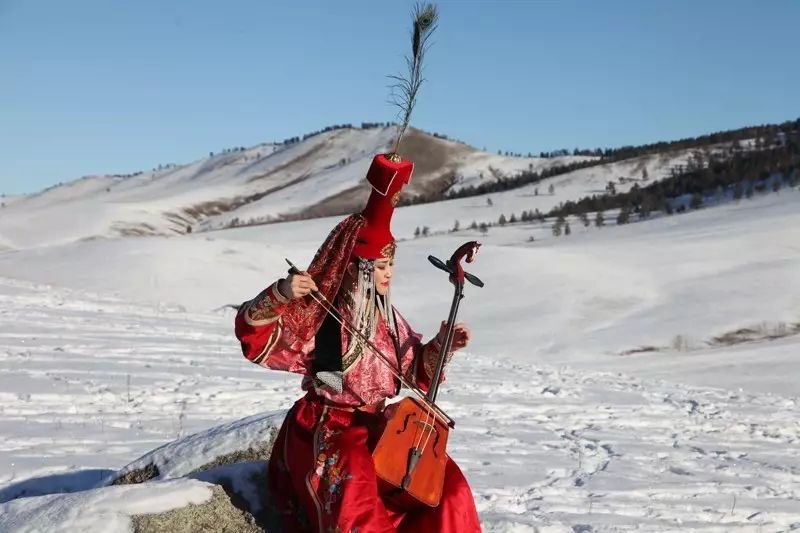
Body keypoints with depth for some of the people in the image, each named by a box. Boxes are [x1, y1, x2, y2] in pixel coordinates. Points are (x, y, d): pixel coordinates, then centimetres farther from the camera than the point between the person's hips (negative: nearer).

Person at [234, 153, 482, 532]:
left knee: (442, 481, -9)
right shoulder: (320, 315, -10)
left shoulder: (388, 319, 7)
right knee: (355, 496, -31)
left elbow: (416, 369, 17)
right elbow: (254, 334, -17)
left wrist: (442, 345, -2)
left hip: (377, 426, 6)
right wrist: (281, 294, -33)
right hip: (326, 428, -6)